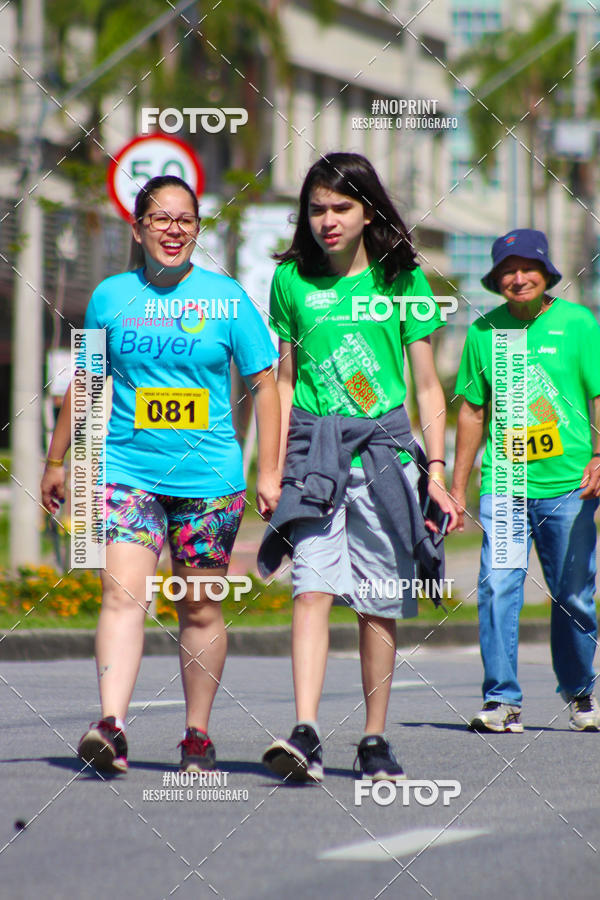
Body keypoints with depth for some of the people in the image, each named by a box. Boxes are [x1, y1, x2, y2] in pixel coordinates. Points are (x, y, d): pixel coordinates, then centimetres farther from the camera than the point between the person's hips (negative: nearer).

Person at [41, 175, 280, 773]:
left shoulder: (225, 297, 3)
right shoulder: (111, 296, 6)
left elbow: (264, 384, 7)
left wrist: (269, 472, 1)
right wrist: (56, 461, 21)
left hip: (208, 476, 0)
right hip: (127, 469, 0)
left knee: (200, 609, 6)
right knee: (123, 594, -15)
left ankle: (197, 733, 17)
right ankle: (112, 726, -25)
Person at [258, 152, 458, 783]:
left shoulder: (402, 280, 5)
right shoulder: (292, 280, 7)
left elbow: (427, 385, 8)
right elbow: (283, 381, 12)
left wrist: (436, 468, 2)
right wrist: (274, 468, 6)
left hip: (385, 445, 0)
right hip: (314, 444, 0)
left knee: (379, 604, 2)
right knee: (313, 587, -15)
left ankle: (374, 740, 12)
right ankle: (305, 735, -24)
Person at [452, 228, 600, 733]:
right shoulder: (484, 331, 8)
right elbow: (473, 411, 14)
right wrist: (457, 488, 13)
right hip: (504, 483, 1)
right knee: (498, 587, -12)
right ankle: (502, 700, -10)